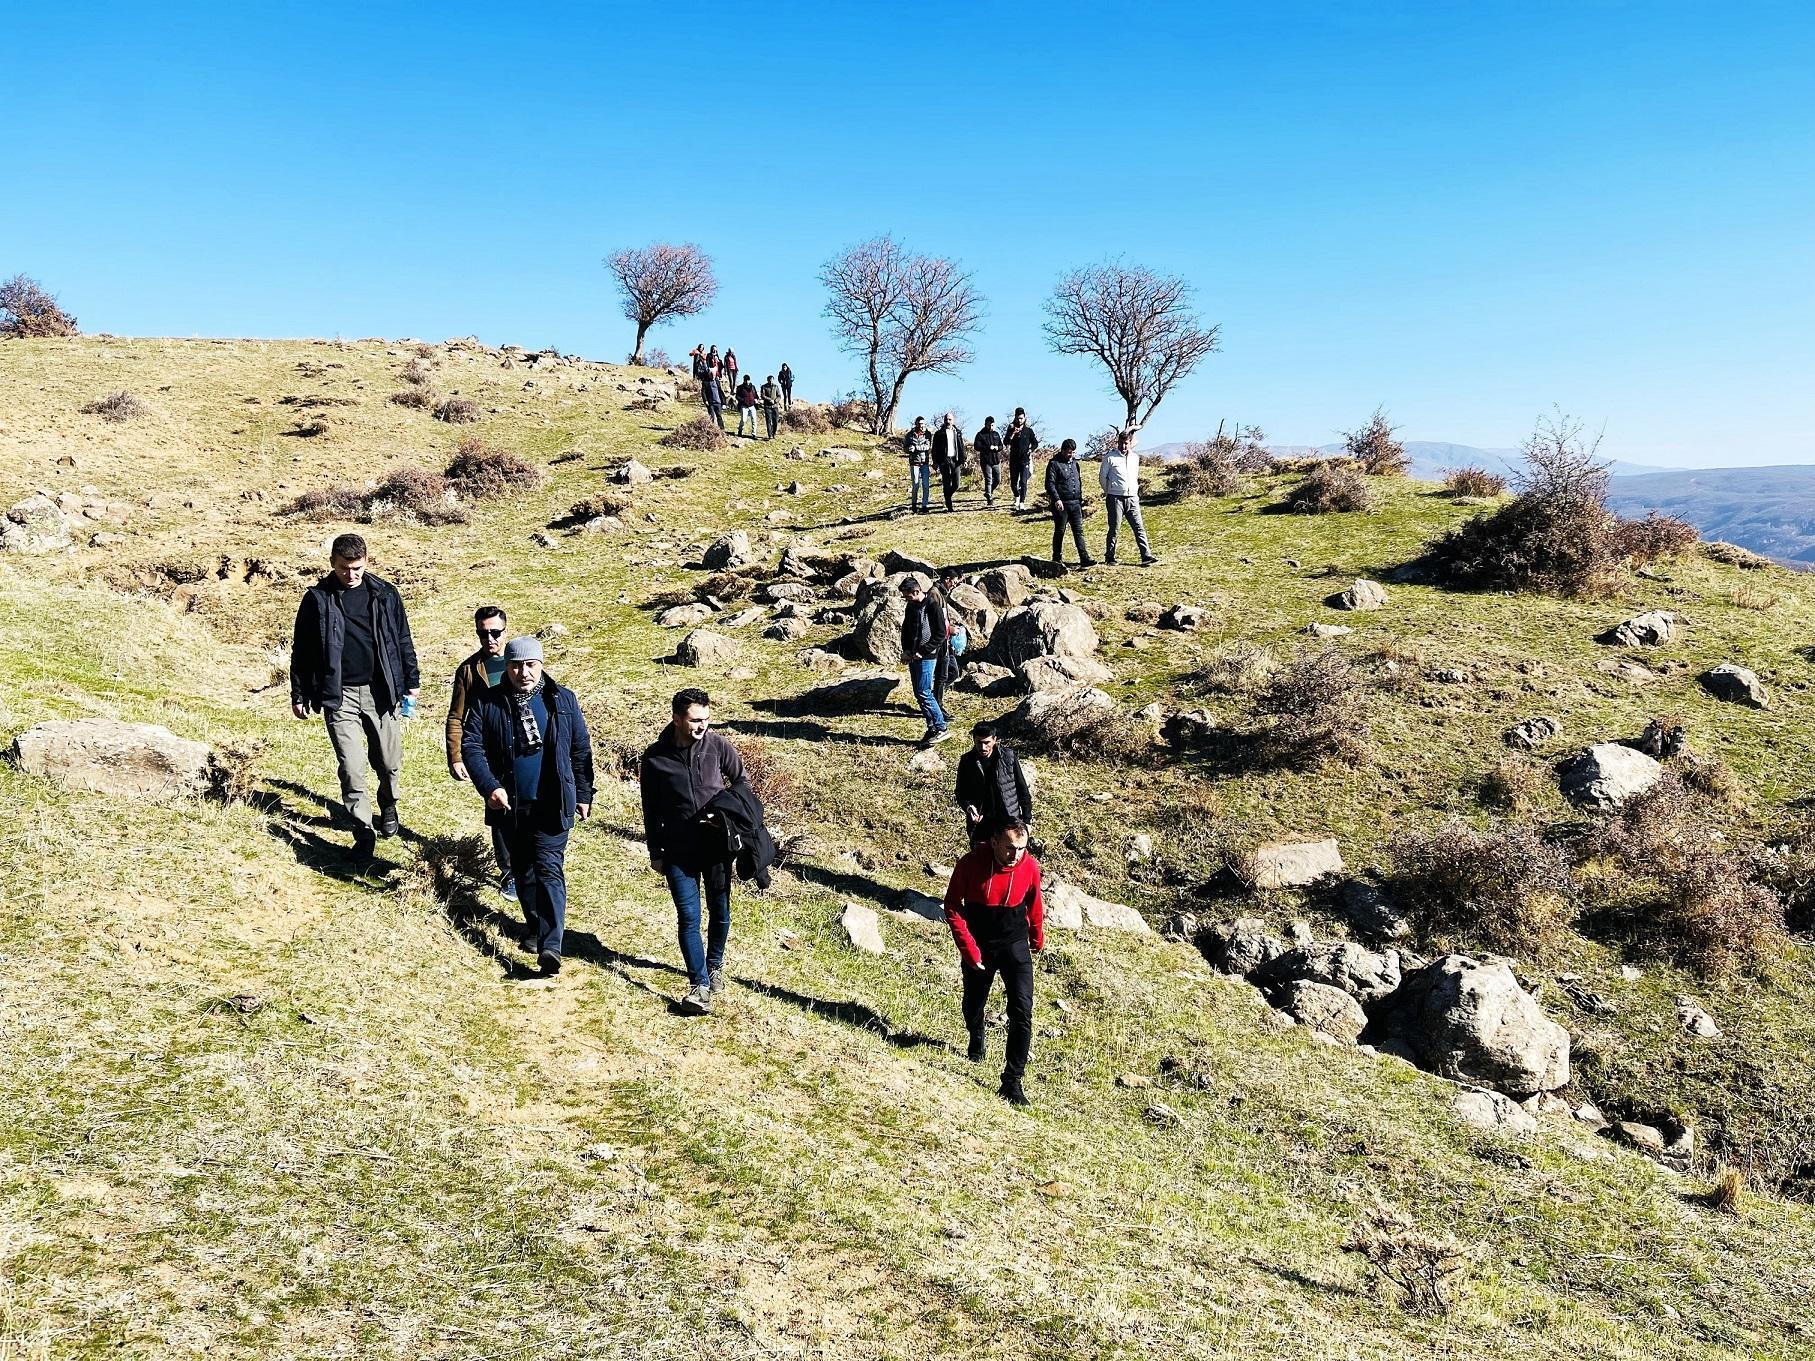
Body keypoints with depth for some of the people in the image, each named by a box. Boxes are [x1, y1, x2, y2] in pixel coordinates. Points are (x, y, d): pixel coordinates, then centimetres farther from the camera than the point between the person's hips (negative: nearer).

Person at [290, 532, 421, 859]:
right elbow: (301, 649, 6)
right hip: (340, 696, -1)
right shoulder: (317, 598, 0)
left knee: (389, 762, 9)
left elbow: (403, 641, 11)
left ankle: (388, 808, 37)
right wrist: (298, 694, 7)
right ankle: (363, 832, 2)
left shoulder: (384, 594, 3)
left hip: (380, 692, 1)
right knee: (351, 767, -6)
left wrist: (412, 682, 11)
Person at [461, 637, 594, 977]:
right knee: (522, 870, 16)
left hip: (552, 805, -3)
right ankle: (535, 927, 35)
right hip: (510, 805, 3)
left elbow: (581, 749, 5)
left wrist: (584, 794, 5)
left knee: (549, 869, -11)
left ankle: (551, 946, -19)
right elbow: (471, 745, -3)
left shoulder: (563, 700, -1)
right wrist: (489, 787, -16)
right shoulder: (488, 703, -1)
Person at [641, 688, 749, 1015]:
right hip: (678, 850, -1)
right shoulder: (655, 757, -6)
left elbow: (742, 781, 9)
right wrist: (655, 853, 5)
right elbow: (651, 810, 3)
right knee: (688, 916, -5)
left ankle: (715, 965, 36)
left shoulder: (718, 746, -6)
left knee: (720, 910, 12)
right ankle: (700, 986, -3)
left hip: (716, 844, 1)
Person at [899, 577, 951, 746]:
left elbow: (940, 635, -15)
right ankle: (932, 728, 15)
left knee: (924, 693, -11)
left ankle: (941, 728, -3)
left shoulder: (933, 607, -13)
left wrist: (922, 652, -18)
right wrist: (906, 650, 3)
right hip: (913, 656, 8)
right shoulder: (911, 607, 11)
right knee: (918, 694, 8)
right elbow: (905, 629, 20)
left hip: (927, 657, -8)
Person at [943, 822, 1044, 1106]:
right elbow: (952, 906, -11)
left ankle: (1012, 1081, -2)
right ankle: (977, 1044, 52)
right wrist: (968, 948, -15)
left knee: (1022, 1012, -11)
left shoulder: (1030, 867, -14)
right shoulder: (971, 863, -20)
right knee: (973, 1005, 19)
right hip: (978, 947, 0)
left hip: (1015, 945, 0)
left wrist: (1037, 939, 21)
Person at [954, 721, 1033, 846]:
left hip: (1009, 822, -1)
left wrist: (1027, 820, 0)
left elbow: (1022, 790, -1)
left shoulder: (1008, 756, -8)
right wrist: (968, 807, -18)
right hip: (980, 824, 1)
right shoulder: (967, 762, -6)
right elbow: (960, 793, 4)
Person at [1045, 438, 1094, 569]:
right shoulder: (1054, 464, -6)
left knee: (1079, 531, 1)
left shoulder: (1074, 463, 15)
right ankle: (1057, 559, 12)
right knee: (1059, 532, 3)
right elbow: (1050, 484, -13)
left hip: (1075, 503, 6)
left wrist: (1080, 499, 19)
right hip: (1061, 504, -6)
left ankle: (1084, 558, -3)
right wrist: (1056, 499, -24)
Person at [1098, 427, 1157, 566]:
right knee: (1114, 529, 1)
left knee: (1139, 528, -3)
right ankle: (1109, 556, 13)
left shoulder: (1135, 457, 12)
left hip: (1132, 499, 4)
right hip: (1115, 498, -4)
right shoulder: (1110, 457, -3)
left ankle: (1147, 556, -6)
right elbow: (1102, 477, 3)